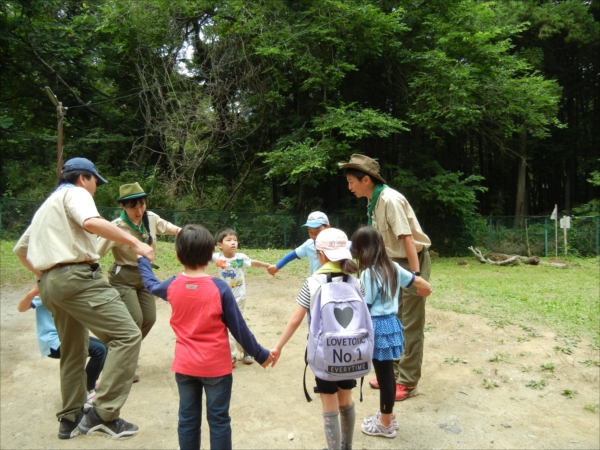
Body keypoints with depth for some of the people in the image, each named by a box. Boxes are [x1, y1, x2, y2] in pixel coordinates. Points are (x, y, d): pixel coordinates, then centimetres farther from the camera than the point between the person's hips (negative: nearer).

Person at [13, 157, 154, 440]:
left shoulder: (47, 205, 29)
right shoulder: (74, 193, 1)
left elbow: (20, 249, 36)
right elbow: (91, 222, -23)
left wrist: (44, 276, 36)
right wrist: (135, 243, -23)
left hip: (50, 285, 10)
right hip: (77, 276, -10)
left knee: (73, 352, 19)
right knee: (127, 335, -14)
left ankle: (70, 420, 28)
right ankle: (104, 414, -17)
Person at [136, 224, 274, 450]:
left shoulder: (172, 286, -6)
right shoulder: (219, 288, -17)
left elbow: (151, 284, 19)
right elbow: (238, 328, -11)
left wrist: (142, 259, 37)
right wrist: (260, 354, 1)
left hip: (185, 365, 4)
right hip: (216, 366, -3)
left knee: (188, 419, 16)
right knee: (218, 420, 9)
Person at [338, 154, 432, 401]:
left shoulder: (390, 199, -21)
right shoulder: (374, 202, 6)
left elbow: (407, 238, -25)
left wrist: (416, 275, -27)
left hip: (413, 262, -9)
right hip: (395, 263, 9)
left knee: (411, 326, 0)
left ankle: (408, 382, 10)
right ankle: (394, 372, 28)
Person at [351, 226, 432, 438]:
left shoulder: (368, 273, -19)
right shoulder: (393, 267, 3)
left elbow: (364, 308, -19)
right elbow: (421, 283, 14)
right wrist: (426, 289, 35)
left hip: (378, 327, -8)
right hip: (391, 323, 8)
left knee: (384, 375, 5)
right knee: (387, 373, 19)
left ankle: (385, 425, 20)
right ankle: (387, 416, 35)